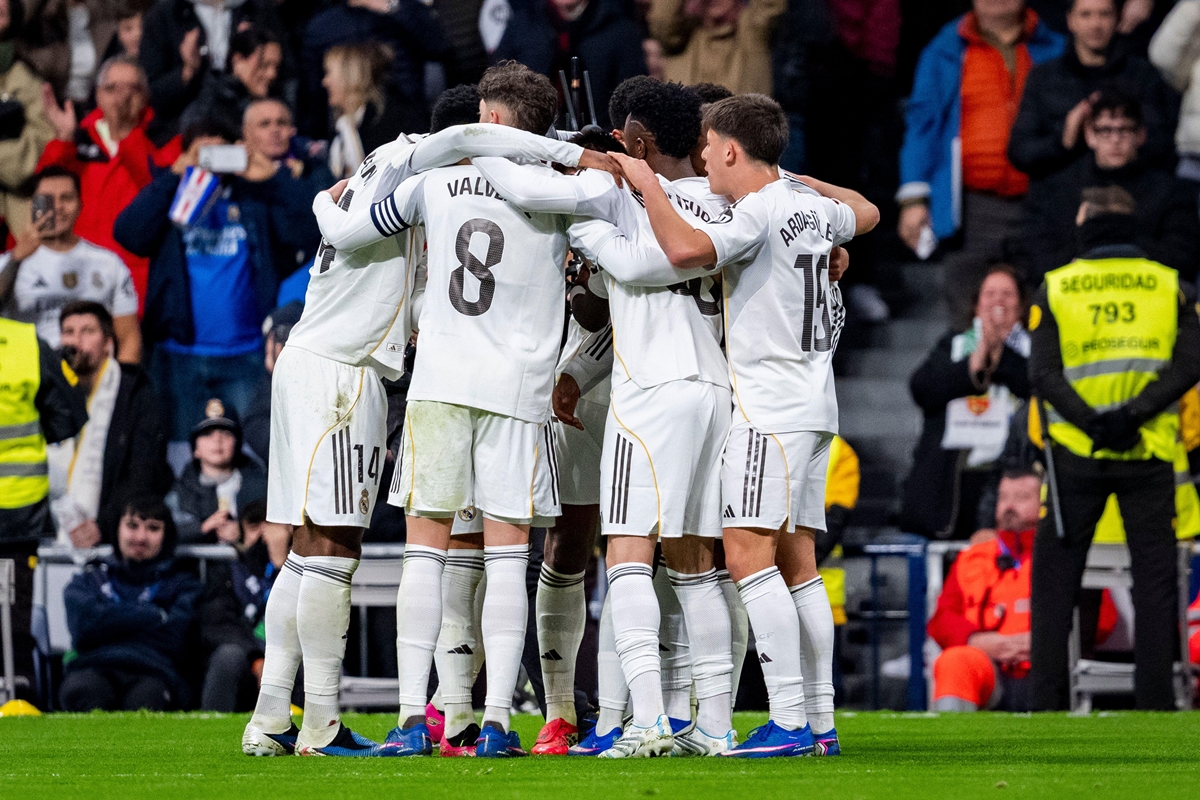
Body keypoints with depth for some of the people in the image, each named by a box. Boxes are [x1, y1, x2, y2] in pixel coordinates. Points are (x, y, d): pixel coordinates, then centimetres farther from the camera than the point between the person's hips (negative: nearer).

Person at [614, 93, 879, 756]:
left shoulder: (759, 213, -14)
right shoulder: (810, 209, 12)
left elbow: (685, 250, -30)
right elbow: (866, 213, 34)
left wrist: (647, 183, -16)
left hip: (770, 409, -9)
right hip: (812, 406, 9)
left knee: (747, 554, -12)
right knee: (795, 564, 10)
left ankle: (789, 721, -18)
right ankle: (819, 721, 9)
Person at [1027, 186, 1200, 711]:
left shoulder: (1054, 289, 2)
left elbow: (1044, 374, -9)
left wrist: (1094, 424, -15)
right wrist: (1133, 416, -16)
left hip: (1076, 453, 0)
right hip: (1149, 455, 0)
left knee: (1055, 576, 8)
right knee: (1154, 575, 6)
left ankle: (1046, 698, 4)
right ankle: (1155, 698, 0)